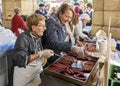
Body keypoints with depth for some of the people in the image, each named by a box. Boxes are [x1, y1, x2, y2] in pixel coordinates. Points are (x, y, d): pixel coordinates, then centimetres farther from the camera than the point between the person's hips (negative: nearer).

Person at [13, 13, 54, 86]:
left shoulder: (38, 36, 3)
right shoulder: (23, 38, -19)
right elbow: (21, 60, -29)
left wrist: (45, 54, -4)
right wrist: (41, 54, -27)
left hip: (38, 72, 7)